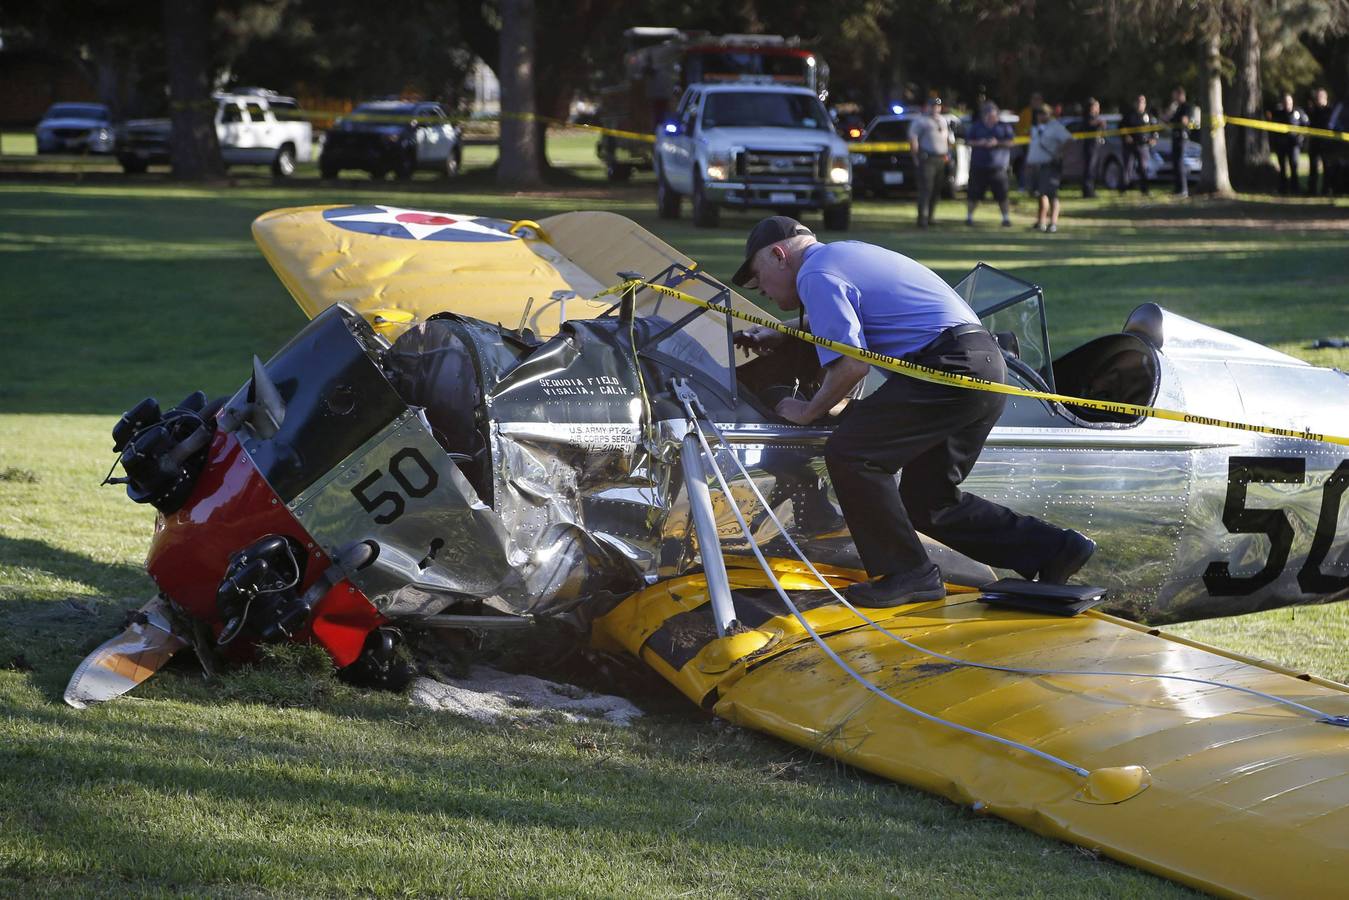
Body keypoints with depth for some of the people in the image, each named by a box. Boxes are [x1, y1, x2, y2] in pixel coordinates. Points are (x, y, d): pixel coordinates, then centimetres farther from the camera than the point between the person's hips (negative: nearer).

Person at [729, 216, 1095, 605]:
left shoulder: (816, 275, -6)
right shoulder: (847, 252, 25)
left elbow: (851, 365, -14)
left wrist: (806, 411, 1)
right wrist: (777, 336, 43)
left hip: (950, 368, -10)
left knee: (849, 452, -13)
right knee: (927, 502, 14)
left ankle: (908, 573, -8)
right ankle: (1053, 548, 13)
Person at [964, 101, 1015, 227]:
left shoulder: (1004, 127, 7)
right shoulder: (976, 126, 10)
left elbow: (1010, 142, 1)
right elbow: (967, 141, 6)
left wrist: (997, 143, -15)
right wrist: (978, 143, -12)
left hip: (998, 166, -1)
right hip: (978, 165, 1)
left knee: (1001, 194, -3)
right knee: (973, 193, 1)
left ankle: (1006, 217, 9)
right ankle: (969, 216, 13)